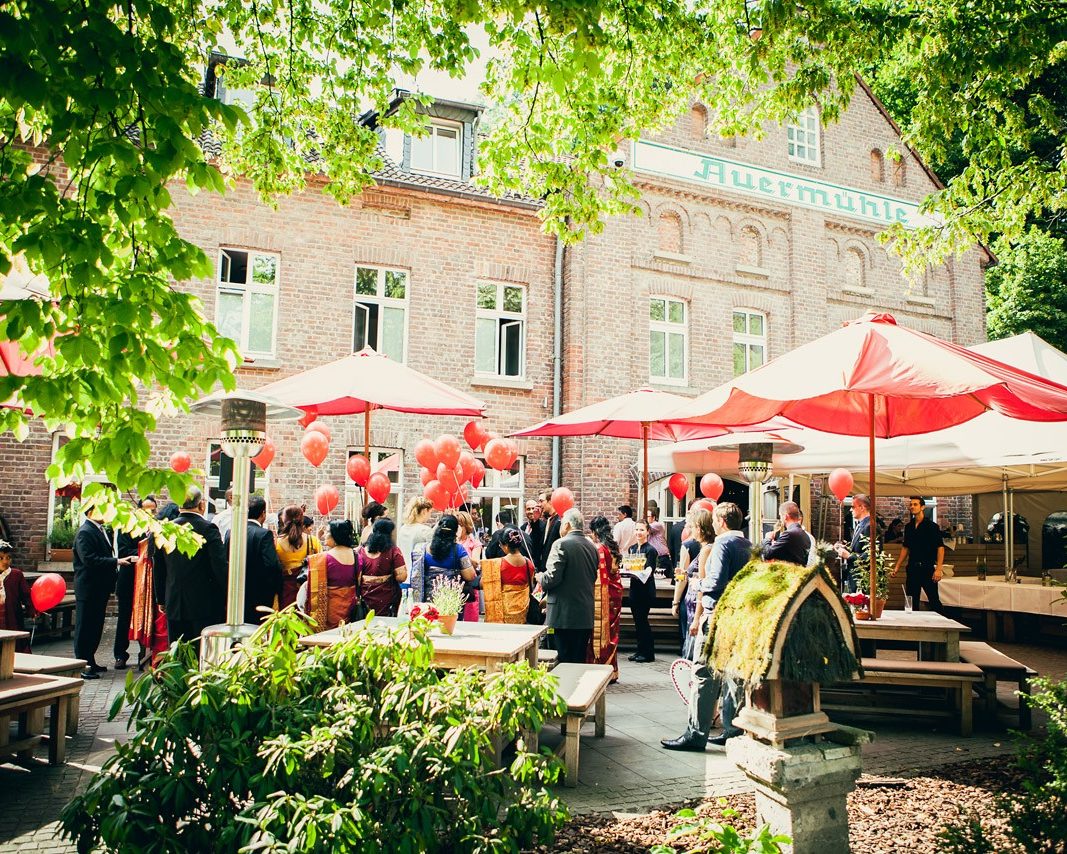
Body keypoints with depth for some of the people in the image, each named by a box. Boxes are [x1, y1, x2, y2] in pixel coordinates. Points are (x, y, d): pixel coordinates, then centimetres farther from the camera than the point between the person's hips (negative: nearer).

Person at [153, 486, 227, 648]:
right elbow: (220, 568, -13)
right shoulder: (208, 529, -12)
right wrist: (228, 599, -4)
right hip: (205, 606, -5)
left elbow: (159, 570, 13)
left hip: (174, 606, 5)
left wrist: (161, 599, 23)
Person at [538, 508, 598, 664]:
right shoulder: (592, 547, 10)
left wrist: (540, 578, 3)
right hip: (586, 615, 7)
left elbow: (553, 577, -16)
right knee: (580, 660, 13)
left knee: (564, 661, -1)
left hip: (565, 615, -7)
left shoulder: (561, 544, -12)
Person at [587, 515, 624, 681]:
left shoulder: (597, 548, -15)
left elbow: (596, 576, -14)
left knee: (599, 632, 1)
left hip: (600, 595, -7)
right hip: (614, 594, 7)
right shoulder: (613, 547, 7)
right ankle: (612, 671, 20)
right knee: (611, 632, 13)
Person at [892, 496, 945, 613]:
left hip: (928, 568, -6)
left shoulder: (931, 526, -5)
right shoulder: (908, 527, 12)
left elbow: (940, 547, -8)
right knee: (911, 600, 8)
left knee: (934, 600, -5)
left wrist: (938, 569, -16)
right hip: (912, 568, 6)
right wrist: (897, 566, 14)